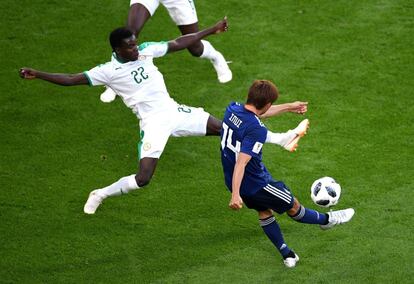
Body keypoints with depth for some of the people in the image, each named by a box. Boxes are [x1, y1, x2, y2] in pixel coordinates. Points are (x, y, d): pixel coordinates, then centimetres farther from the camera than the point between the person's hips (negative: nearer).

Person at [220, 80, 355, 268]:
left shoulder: (232, 109, -7)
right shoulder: (256, 130, -33)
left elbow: (258, 114, 13)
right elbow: (241, 163, -38)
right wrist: (235, 195, -41)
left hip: (232, 181, 8)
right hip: (255, 184, -8)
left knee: (265, 212, 28)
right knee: (293, 206, 18)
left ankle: (286, 255, 40)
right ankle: (327, 220, 42)